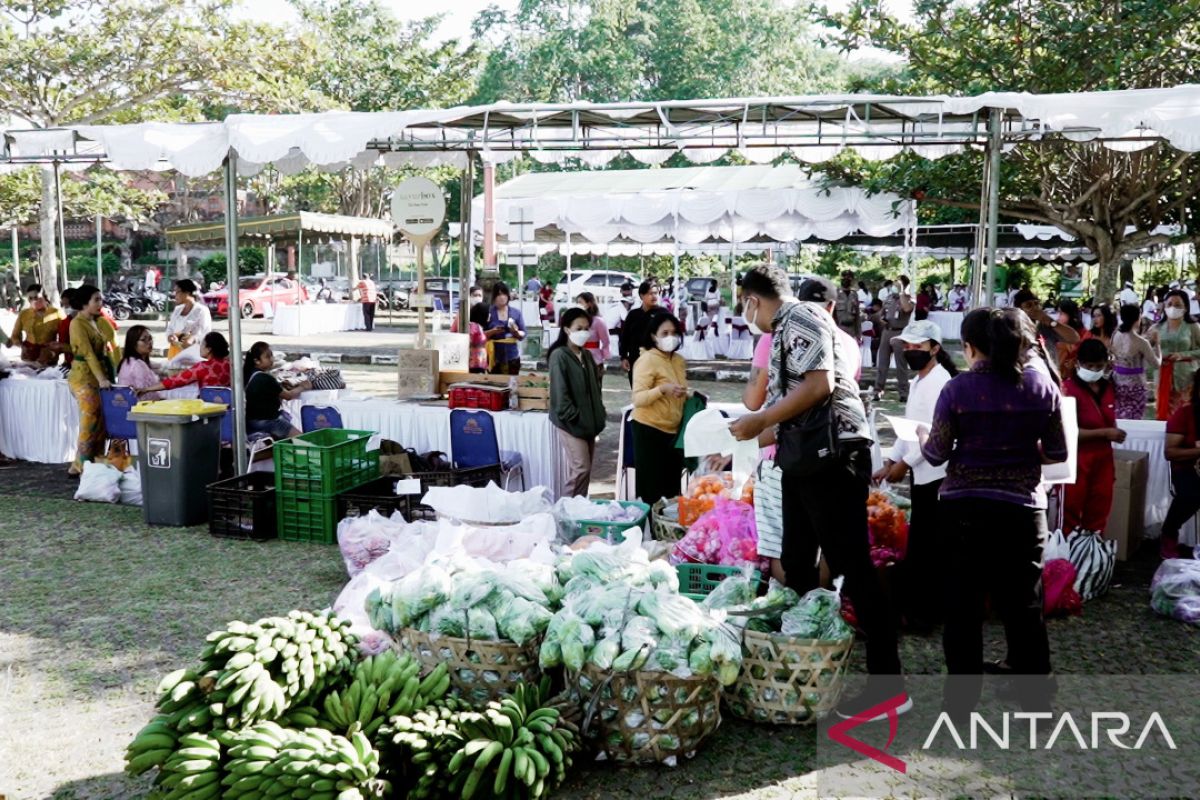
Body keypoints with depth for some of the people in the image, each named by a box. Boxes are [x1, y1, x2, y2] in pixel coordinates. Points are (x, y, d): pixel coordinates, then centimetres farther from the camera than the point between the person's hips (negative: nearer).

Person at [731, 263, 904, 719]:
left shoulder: (801, 318, -9)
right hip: (805, 458, 11)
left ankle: (888, 686, -4)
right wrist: (740, 447, 29)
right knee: (796, 564, 16)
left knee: (851, 567, -9)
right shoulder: (783, 330, 20)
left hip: (833, 455, -11)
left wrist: (758, 421, -15)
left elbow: (820, 385, -22)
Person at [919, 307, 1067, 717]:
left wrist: (922, 435, 17)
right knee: (1023, 605, 12)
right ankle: (1036, 701, 20)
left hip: (964, 507, -2)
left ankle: (961, 700, 16)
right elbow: (1058, 452, 4)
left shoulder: (958, 388, -9)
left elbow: (937, 454, -4)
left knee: (962, 605, 9)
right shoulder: (1042, 385, -1)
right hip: (1022, 508, 2)